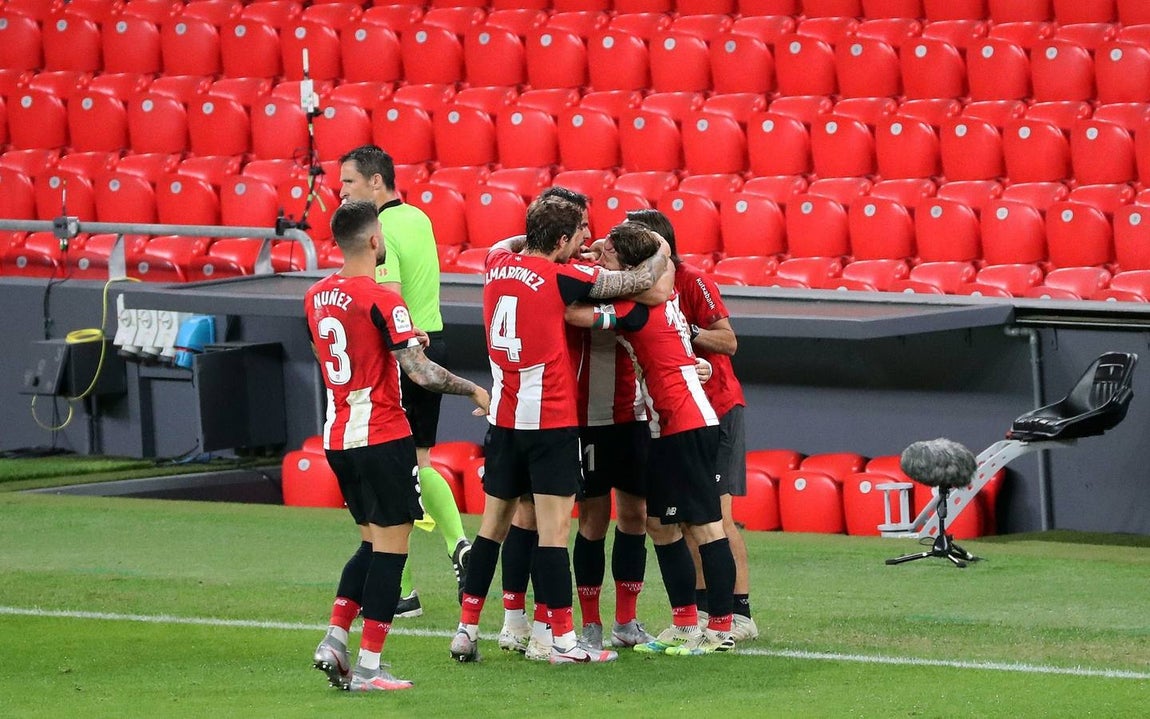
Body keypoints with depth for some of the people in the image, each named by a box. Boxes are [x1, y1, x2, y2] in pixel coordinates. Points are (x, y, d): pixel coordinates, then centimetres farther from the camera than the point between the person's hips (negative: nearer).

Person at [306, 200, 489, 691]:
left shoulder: (317, 297, 6)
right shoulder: (382, 301, -16)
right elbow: (420, 371, -20)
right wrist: (474, 390, -7)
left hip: (337, 439, 7)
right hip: (382, 439, -7)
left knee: (372, 542, 19)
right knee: (391, 547, 0)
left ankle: (334, 641, 8)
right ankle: (368, 668, -2)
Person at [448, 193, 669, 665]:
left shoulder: (497, 265, 5)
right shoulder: (561, 278, -12)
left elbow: (507, 245, 31)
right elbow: (639, 282, -8)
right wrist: (662, 254, 12)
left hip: (503, 418, 6)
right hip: (551, 420, -6)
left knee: (494, 523, 13)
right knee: (554, 527, -5)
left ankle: (467, 630, 14)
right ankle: (562, 639, -6)